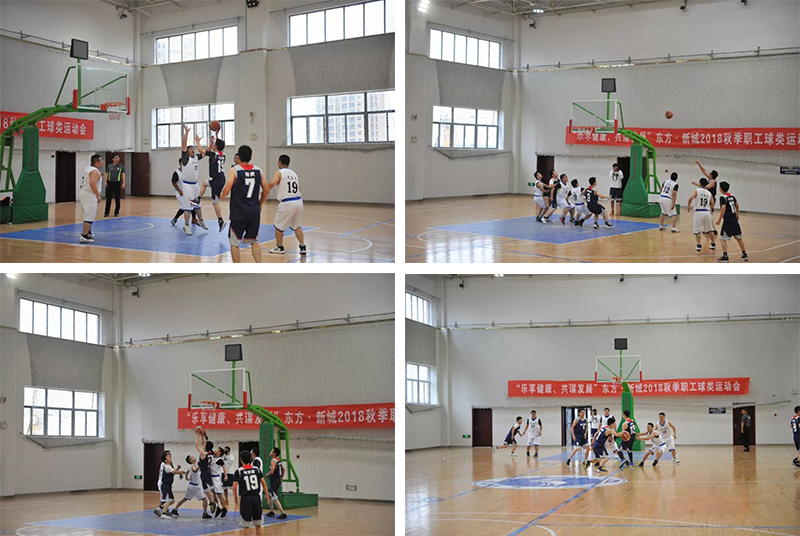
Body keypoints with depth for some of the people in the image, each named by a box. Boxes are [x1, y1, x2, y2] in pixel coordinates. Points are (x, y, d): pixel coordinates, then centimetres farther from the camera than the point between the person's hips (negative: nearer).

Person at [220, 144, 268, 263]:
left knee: (234, 243, 6)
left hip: (239, 213, -4)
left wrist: (221, 196, 9)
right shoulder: (258, 171, 4)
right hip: (255, 213, 4)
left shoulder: (234, 171, -8)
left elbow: (226, 191, -14)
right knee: (254, 241, 18)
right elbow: (266, 190, 8)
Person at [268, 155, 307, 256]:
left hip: (287, 203, -6)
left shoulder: (279, 173, -4)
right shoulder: (294, 173, 15)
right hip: (298, 201, 6)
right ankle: (303, 247, 15)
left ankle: (280, 247, 20)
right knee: (297, 225, 21)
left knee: (278, 226, 12)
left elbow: (272, 183, -22)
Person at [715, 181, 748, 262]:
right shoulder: (732, 196, 9)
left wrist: (720, 219, -20)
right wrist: (737, 214, 32)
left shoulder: (722, 197, -13)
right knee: (738, 237, 16)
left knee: (723, 238, -2)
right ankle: (744, 255, 22)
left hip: (727, 220, -8)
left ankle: (725, 256, -9)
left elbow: (723, 208, -23)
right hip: (734, 219, 8)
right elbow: (737, 205, 18)